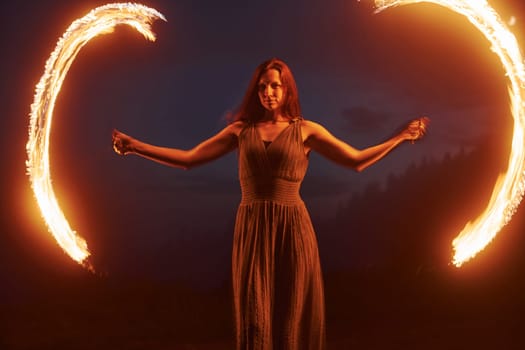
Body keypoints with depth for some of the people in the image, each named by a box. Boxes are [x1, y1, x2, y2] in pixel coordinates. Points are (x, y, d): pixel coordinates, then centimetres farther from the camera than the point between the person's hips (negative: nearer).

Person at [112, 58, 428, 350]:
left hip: (292, 228, -1)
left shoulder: (305, 129, 6)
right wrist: (135, 146, 3)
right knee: (254, 314, 4)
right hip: (252, 228, 1)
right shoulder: (241, 129, 9)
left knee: (292, 313, 6)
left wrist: (400, 137, -1)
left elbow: (357, 160, 4)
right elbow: (188, 159, 7)